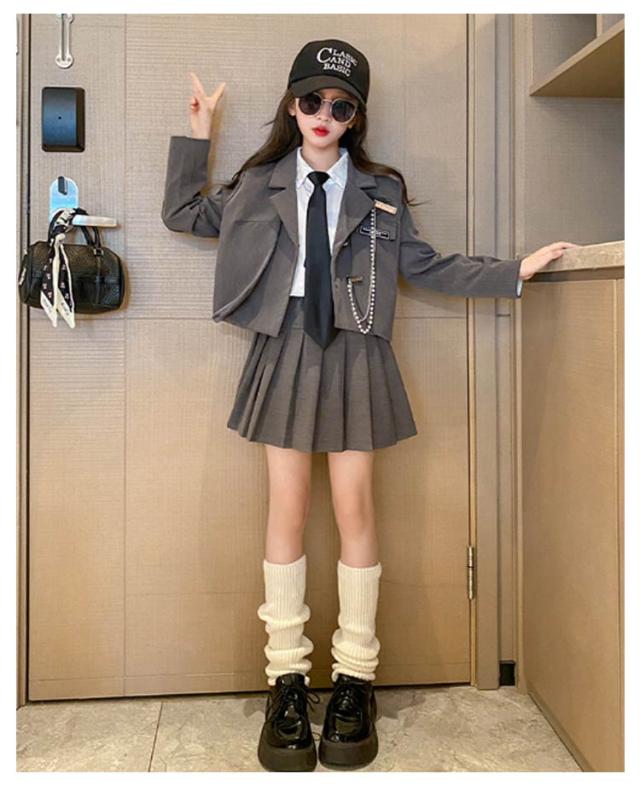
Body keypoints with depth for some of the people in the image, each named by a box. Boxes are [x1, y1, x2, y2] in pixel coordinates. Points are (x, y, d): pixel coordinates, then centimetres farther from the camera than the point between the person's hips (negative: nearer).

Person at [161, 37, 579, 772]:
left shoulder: (379, 190, 8)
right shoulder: (259, 184, 9)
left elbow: (426, 265, 9)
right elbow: (183, 214, 15)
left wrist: (513, 271, 5)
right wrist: (197, 134, 10)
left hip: (354, 355, 0)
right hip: (285, 351, 0)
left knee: (354, 509, 0)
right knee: (286, 510, 0)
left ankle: (354, 679, 11)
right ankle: (287, 679, 9)